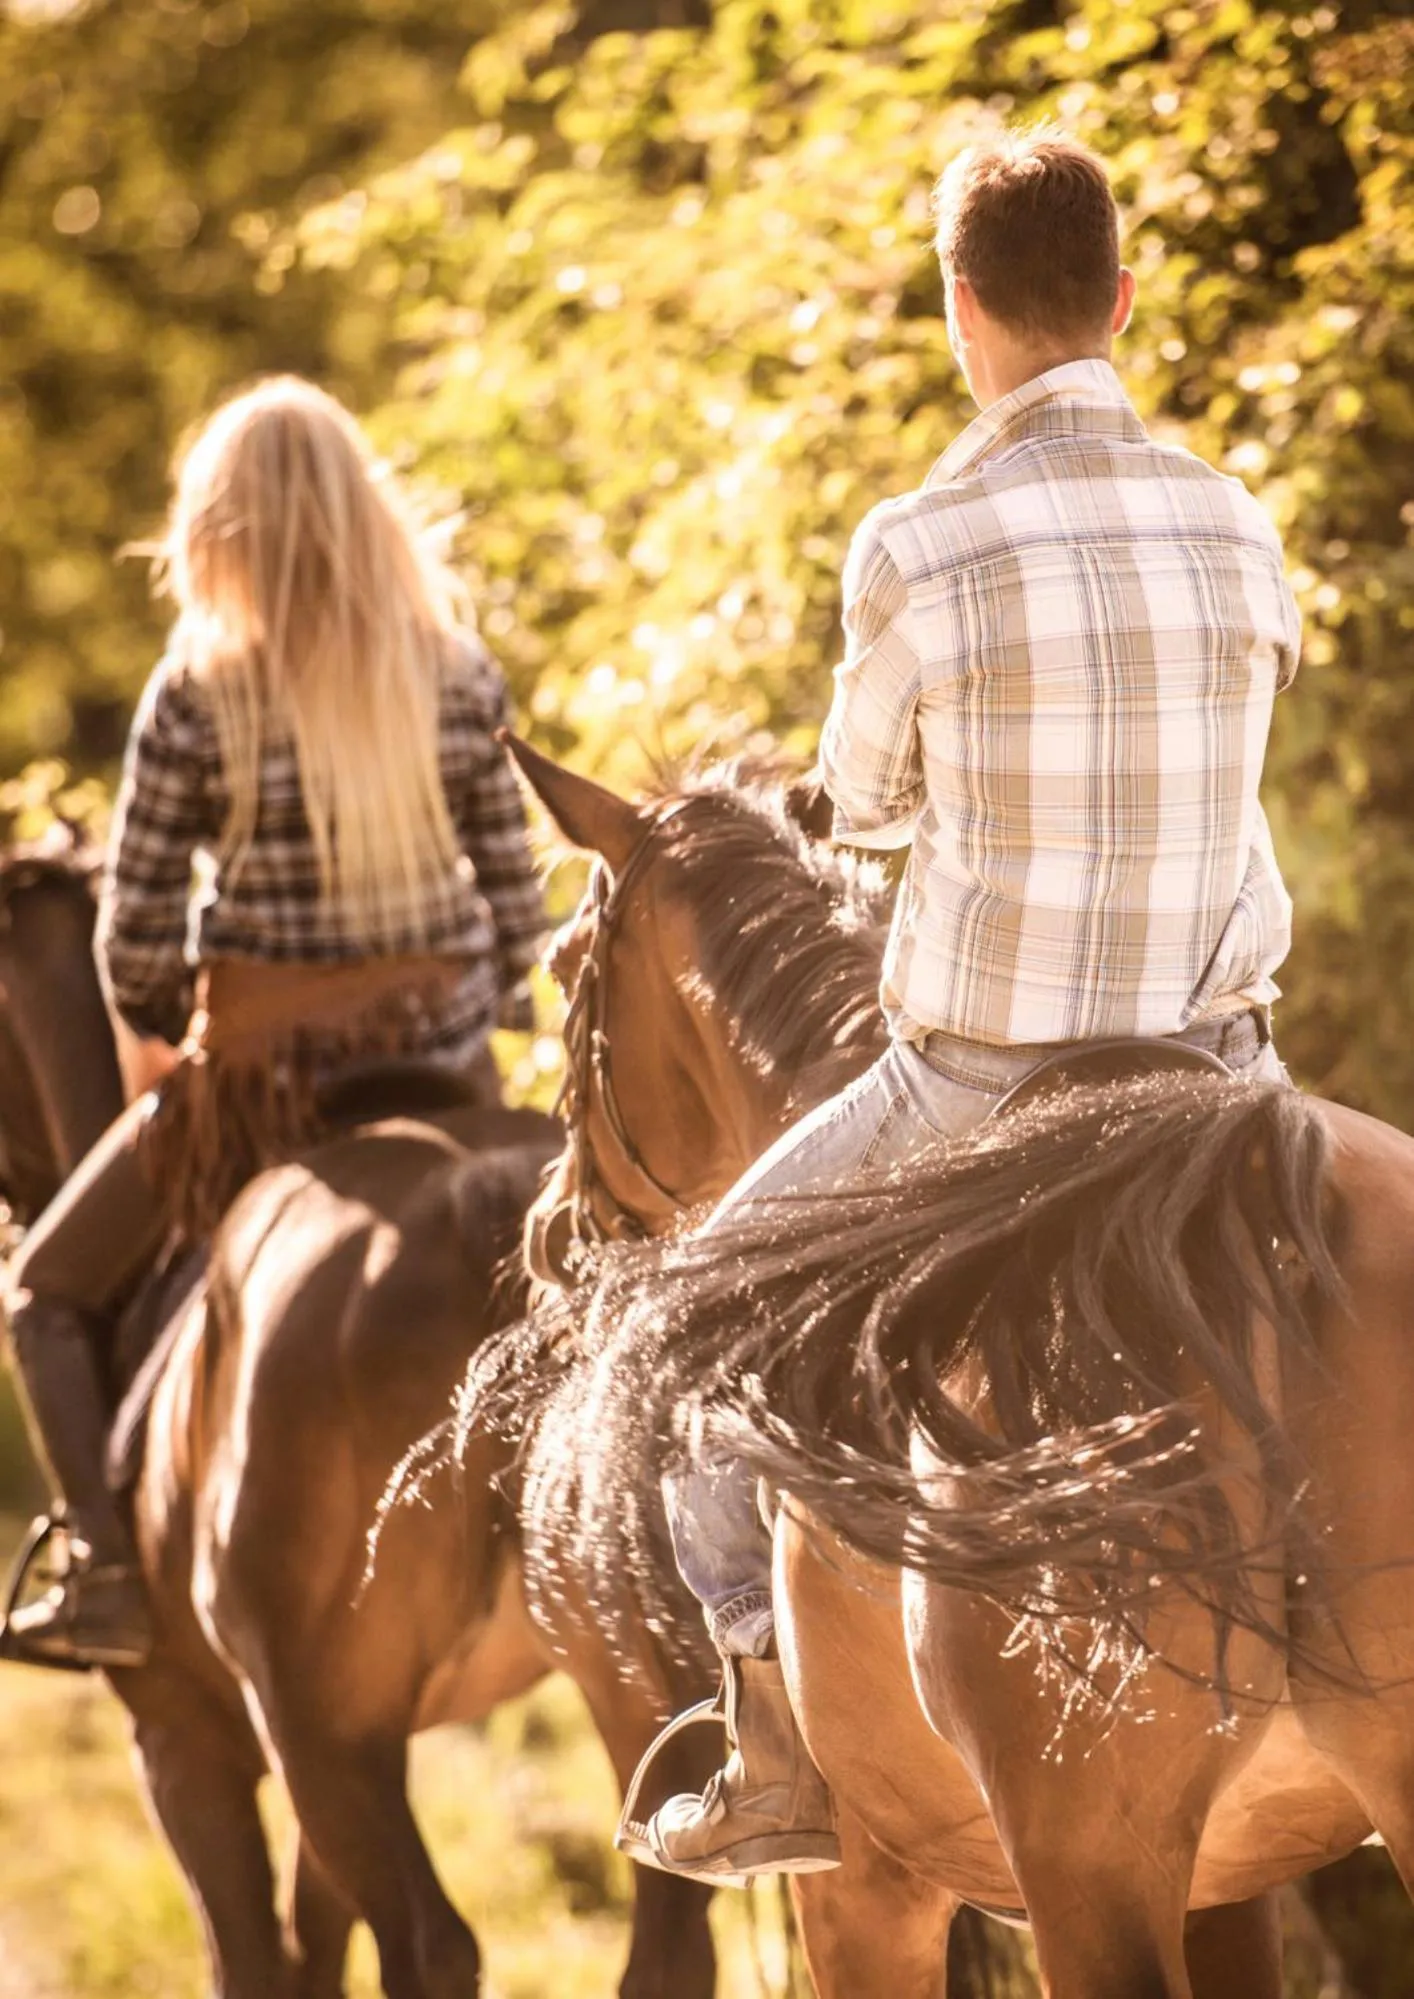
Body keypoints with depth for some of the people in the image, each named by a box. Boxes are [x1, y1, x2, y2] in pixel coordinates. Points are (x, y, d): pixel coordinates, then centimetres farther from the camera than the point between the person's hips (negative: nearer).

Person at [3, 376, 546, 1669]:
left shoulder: (197, 698, -11)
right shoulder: (460, 677, -1)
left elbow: (135, 942, -9)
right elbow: (518, 908, 1)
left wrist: (159, 1037, 11)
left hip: (258, 1077, -3)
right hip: (440, 1063, 3)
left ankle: (110, 1573, 0)